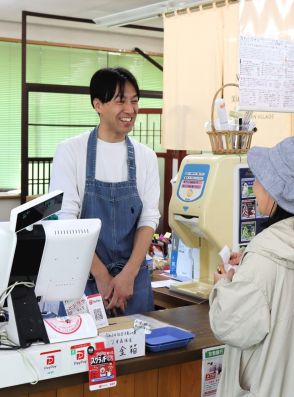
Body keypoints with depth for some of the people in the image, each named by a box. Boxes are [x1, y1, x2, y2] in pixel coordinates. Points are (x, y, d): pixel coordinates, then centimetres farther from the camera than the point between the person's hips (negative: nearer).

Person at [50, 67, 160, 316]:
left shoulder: (146, 157, 3)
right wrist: (101, 276, -14)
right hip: (82, 277, -2)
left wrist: (129, 274, -12)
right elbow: (65, 219, -10)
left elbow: (149, 218, 0)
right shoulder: (71, 151, -6)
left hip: (132, 278, 3)